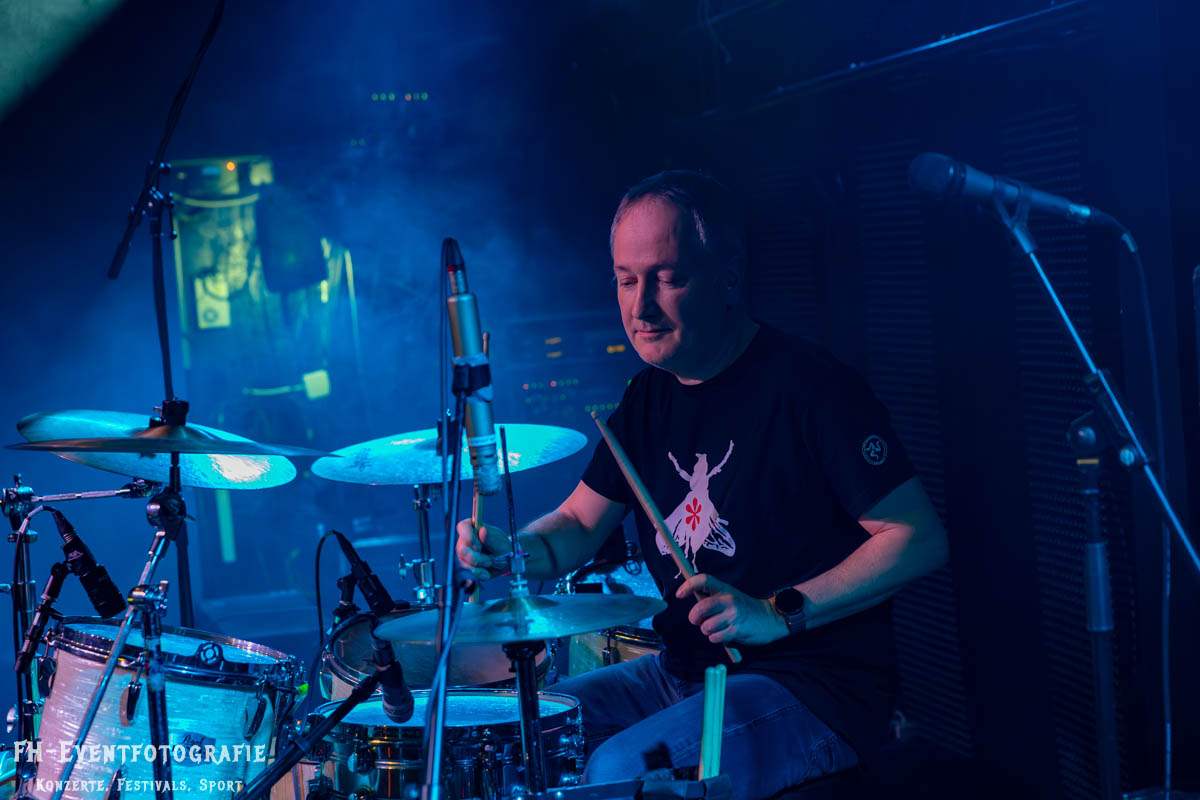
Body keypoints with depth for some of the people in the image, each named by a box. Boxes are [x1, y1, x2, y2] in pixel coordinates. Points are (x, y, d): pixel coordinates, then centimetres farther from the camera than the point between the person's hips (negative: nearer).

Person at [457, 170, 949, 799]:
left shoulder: (810, 387, -17)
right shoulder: (651, 396, 7)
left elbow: (921, 540, -18)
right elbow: (579, 523, 13)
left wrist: (780, 613, -24)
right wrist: (513, 550, -10)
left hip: (814, 686, -7)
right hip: (683, 671, 8)